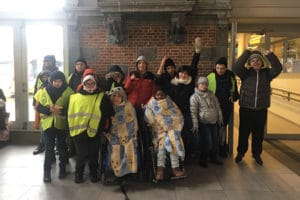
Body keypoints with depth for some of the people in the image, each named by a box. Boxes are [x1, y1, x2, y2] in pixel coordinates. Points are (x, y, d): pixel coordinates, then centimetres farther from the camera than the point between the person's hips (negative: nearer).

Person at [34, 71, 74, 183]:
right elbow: (38, 107, 1)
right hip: (48, 123, 1)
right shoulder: (44, 91, -1)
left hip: (61, 124, 0)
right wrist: (49, 110, -17)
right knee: (49, 148, 2)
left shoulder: (68, 92, -6)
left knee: (62, 147, 12)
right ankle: (47, 172, 12)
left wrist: (62, 110, -23)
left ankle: (62, 169, 27)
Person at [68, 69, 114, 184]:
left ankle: (93, 173, 30)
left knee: (94, 155, 12)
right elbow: (70, 114, 8)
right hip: (79, 132, 0)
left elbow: (108, 115, 1)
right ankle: (78, 174, 25)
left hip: (95, 132, 0)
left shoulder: (102, 97, -1)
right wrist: (71, 129, 6)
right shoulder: (75, 97, 2)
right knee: (81, 155, 6)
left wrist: (105, 129, -1)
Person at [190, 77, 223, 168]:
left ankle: (214, 158, 32)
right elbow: (193, 112, -12)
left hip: (214, 122, 6)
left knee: (215, 141, 13)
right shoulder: (194, 97, -10)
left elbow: (217, 106, 14)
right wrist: (195, 125, -14)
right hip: (203, 123, -6)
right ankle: (202, 160, 15)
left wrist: (220, 118, 14)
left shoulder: (211, 94, 7)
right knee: (208, 143, -6)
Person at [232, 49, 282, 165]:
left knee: (259, 133, 13)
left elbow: (278, 68, -13)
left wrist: (270, 55, -18)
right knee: (244, 132, 9)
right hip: (246, 109, -1)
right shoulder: (246, 73, -1)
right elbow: (235, 68, -19)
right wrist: (246, 53, -18)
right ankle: (241, 152, 27)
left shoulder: (267, 73, 3)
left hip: (261, 110, 2)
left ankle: (256, 154, 31)